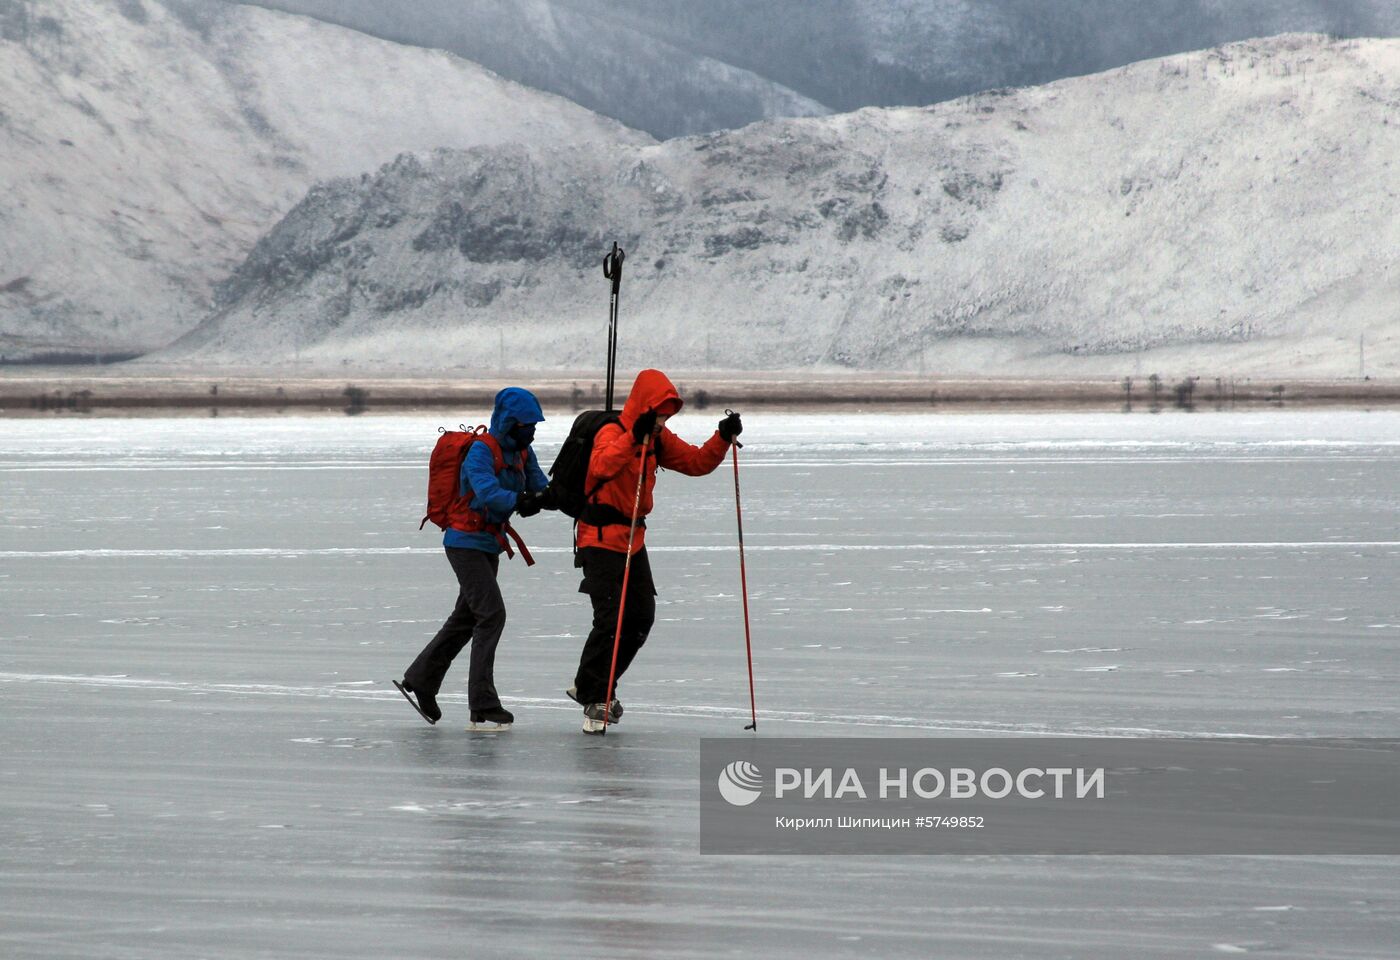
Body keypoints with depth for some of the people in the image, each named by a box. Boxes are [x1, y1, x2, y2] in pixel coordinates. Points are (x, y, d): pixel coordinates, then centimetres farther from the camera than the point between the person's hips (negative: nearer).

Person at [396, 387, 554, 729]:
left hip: (489, 544, 10)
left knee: (467, 617, 18)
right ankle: (483, 708, -16)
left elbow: (540, 487, 0)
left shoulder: (521, 451, 7)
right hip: (466, 542, -9)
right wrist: (522, 501, -45)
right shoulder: (482, 451, -19)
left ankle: (419, 681, 33)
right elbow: (487, 493, -34)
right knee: (491, 615, -16)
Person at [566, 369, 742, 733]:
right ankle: (591, 696, -1)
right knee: (611, 619, -13)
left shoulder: (658, 440, 7)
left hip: (633, 538, 9)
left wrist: (723, 438, -9)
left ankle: (593, 687, 24)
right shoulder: (612, 433, -18)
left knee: (642, 617, 11)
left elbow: (697, 463, 7)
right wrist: (635, 436, -46)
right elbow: (601, 467, -38)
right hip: (601, 537, -9)